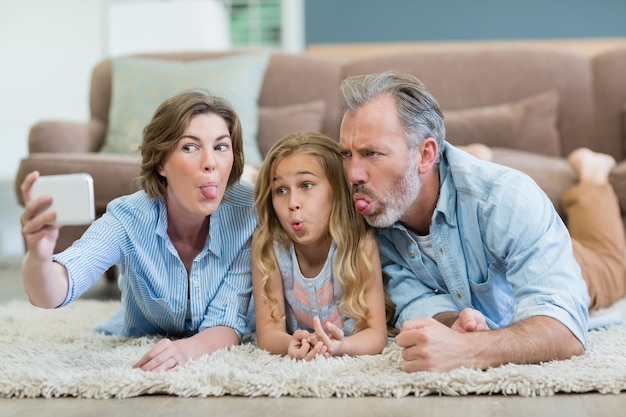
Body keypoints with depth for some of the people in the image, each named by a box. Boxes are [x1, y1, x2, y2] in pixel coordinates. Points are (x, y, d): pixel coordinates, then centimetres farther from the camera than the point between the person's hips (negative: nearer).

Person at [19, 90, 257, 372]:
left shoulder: (250, 213, -22)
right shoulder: (129, 218, -22)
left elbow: (227, 325, -21)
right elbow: (50, 295, -37)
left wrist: (187, 349, -44)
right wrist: (38, 258, -60)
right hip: (130, 357, 0)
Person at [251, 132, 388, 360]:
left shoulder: (359, 240, -18)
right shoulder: (267, 243, -14)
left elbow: (376, 333, -18)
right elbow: (267, 331, -15)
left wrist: (340, 346, -40)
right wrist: (291, 345, -38)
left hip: (350, 357, -2)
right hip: (295, 362, 2)